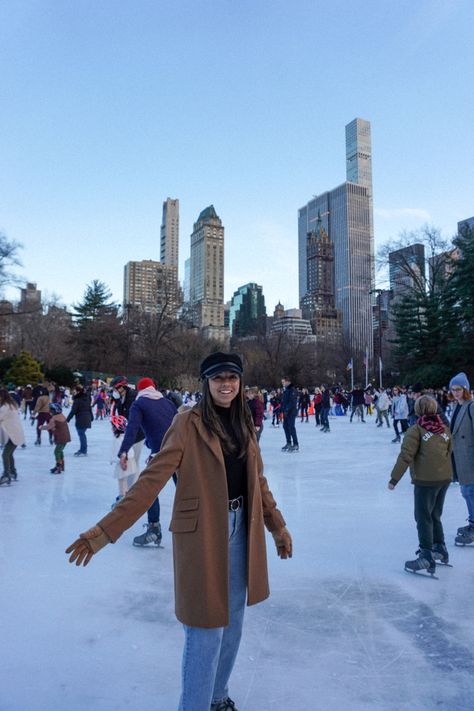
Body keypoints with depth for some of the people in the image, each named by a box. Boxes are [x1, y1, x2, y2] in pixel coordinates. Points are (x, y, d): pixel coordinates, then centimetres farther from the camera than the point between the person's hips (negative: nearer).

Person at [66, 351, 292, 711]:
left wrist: (278, 526, 16)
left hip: (241, 529, 7)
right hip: (203, 533, -6)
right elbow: (152, 479, -17)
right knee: (207, 626, 2)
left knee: (233, 619, 20)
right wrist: (105, 530, -21)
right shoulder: (188, 423, -14)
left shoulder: (244, 424, 5)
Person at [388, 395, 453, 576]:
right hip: (445, 478, 7)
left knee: (424, 518, 2)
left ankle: (427, 557, 3)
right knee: (435, 516, 22)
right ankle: (440, 549, 33)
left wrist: (394, 478, -10)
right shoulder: (444, 429, 5)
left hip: (425, 480, -7)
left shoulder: (416, 430, -12)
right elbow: (450, 451, 13)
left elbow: (406, 456, -16)